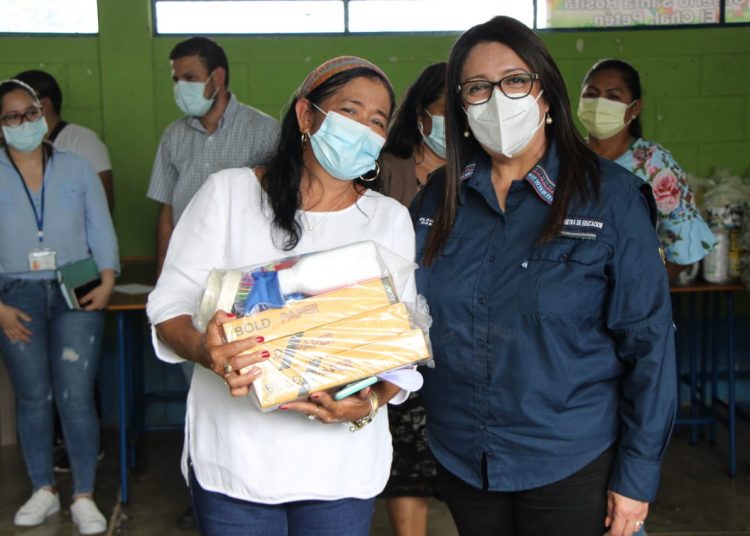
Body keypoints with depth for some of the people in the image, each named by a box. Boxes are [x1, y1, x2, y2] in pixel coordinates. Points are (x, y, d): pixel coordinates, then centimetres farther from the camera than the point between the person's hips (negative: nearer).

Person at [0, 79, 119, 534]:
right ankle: (44, 492, 20)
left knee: (77, 396, -5)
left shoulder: (77, 168, 5)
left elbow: (101, 230, 5)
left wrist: (108, 279, -10)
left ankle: (84, 497, 5)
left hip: (76, 293, 0)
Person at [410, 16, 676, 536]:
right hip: (461, 461, 4)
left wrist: (637, 474, -10)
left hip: (572, 467, -3)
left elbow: (648, 342, -9)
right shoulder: (438, 199, 1)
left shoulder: (609, 195, -10)